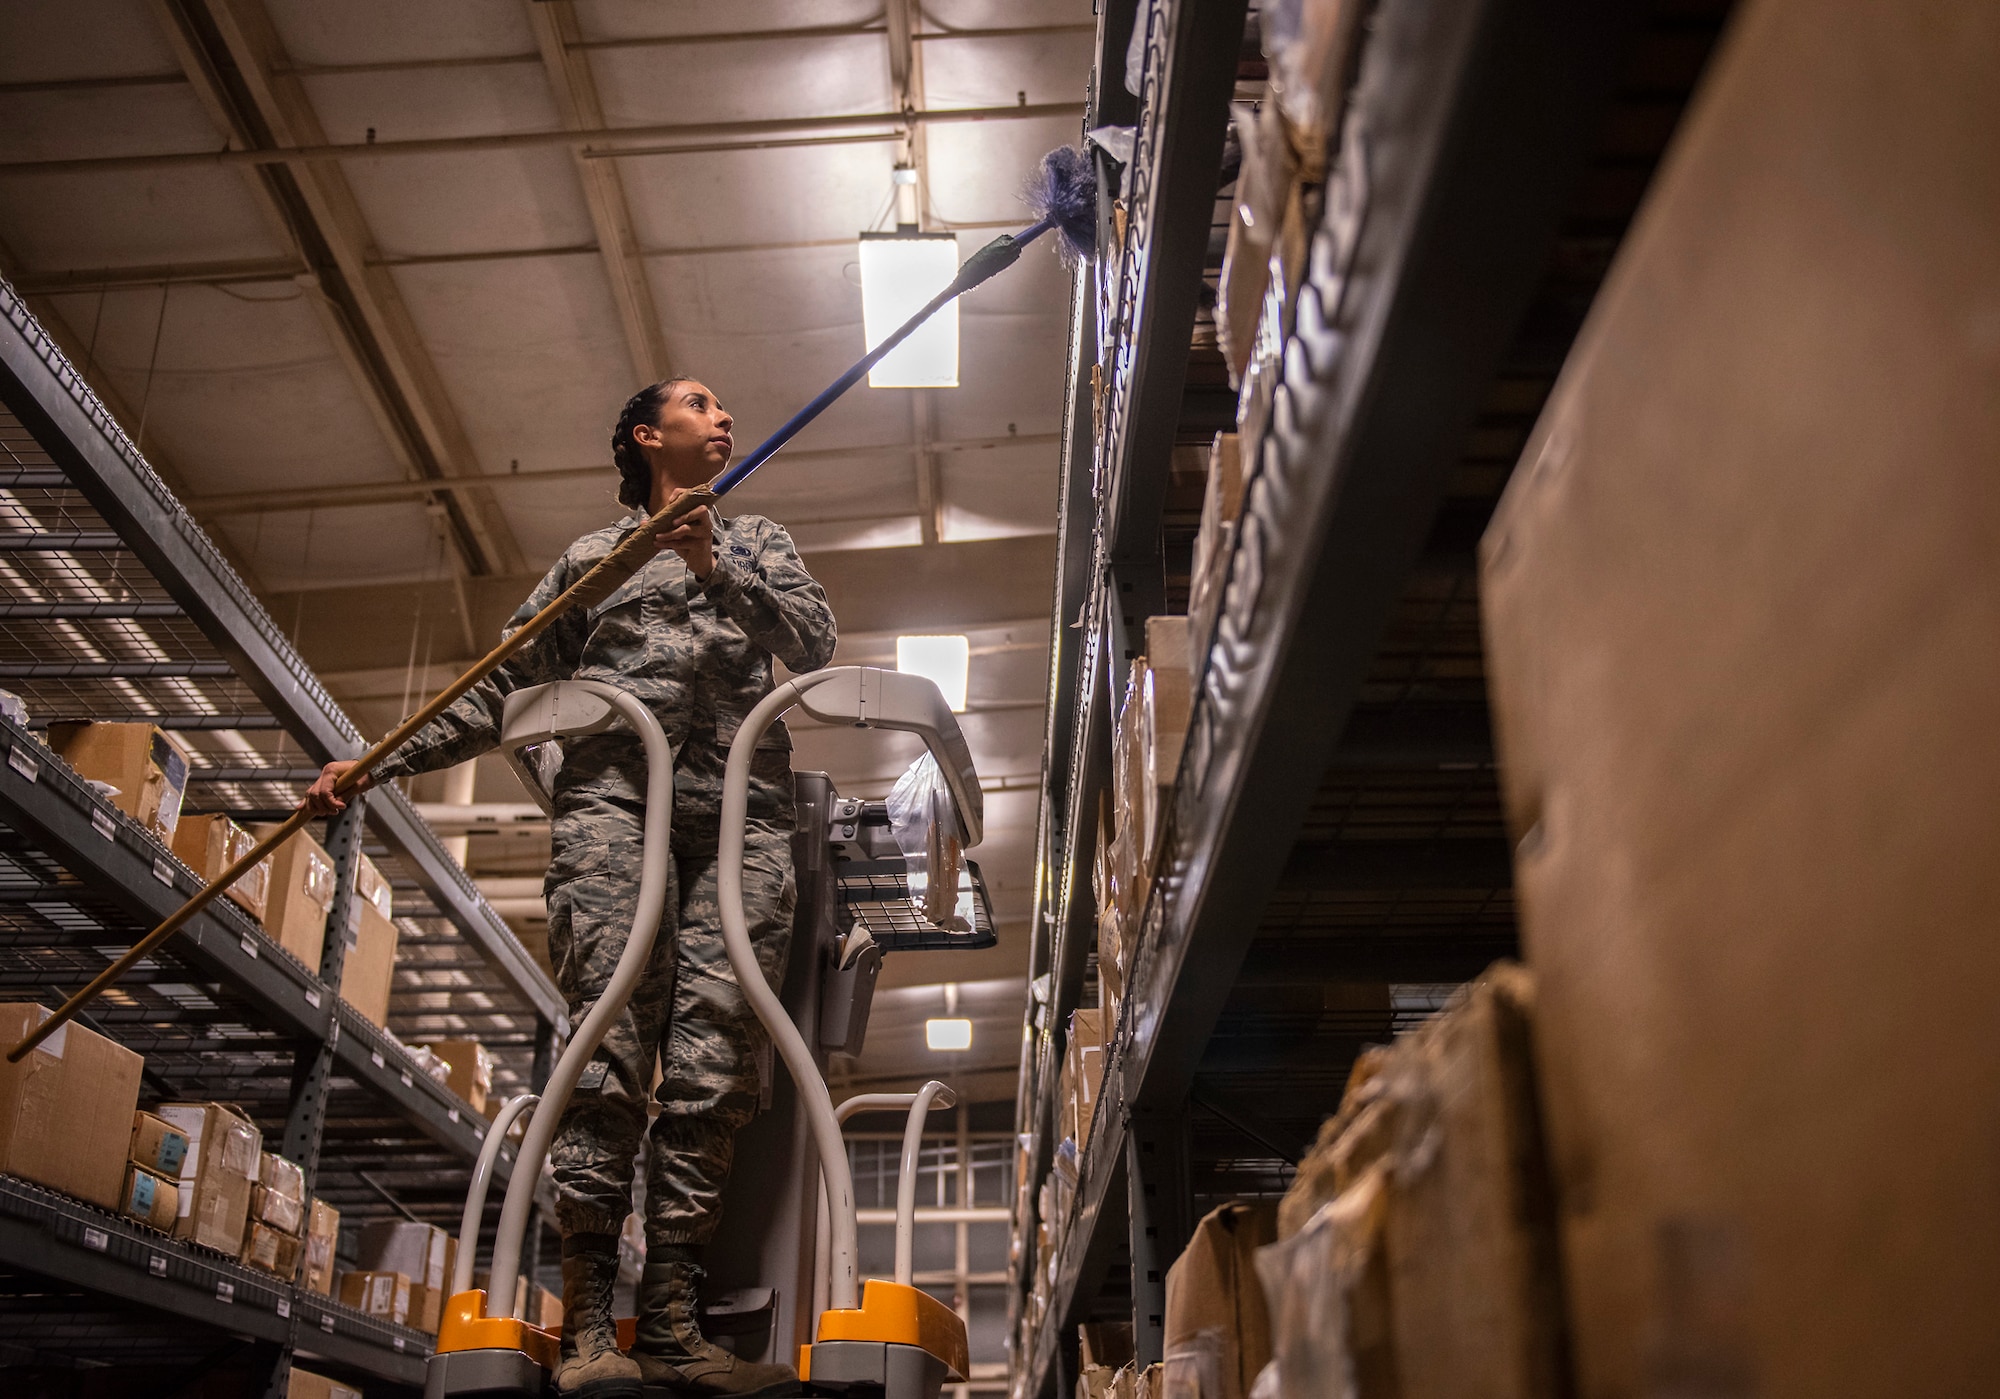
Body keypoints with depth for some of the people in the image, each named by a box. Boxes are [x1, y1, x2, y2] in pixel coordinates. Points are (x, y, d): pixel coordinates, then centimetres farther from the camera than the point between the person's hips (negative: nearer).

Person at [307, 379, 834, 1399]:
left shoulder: (759, 544, 30)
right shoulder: (592, 556, 26)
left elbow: (816, 646, 12)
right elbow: (503, 693, 24)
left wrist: (720, 570, -2)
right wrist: (376, 765, 15)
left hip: (740, 805, 1)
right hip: (612, 789, -1)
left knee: (714, 1051, -14)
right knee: (611, 1029, -18)